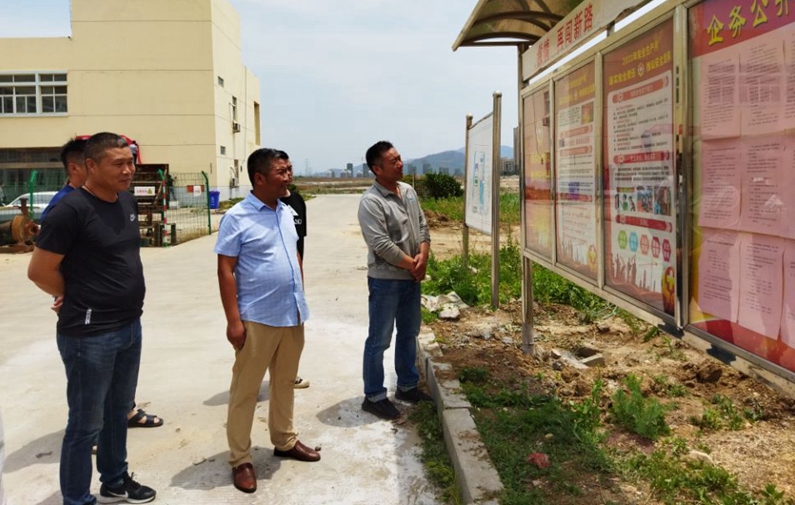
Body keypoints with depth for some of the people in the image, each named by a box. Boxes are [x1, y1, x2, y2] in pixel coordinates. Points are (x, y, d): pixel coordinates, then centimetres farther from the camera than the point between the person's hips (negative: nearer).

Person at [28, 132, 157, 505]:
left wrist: (125, 300, 12)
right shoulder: (71, 209, -18)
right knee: (86, 423, 5)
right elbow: (39, 271, -14)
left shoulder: (127, 200, 5)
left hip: (130, 327, 8)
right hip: (90, 334, -8)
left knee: (118, 410, 21)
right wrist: (77, 299, 1)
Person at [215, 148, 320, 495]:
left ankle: (285, 441, 36)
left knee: (285, 382, 19)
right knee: (245, 390, 5)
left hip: (293, 315, 7)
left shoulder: (286, 212, 8)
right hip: (257, 319, -7)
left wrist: (300, 299, 15)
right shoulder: (237, 218, -12)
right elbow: (225, 270, -14)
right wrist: (233, 320, -17)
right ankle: (240, 459, 17)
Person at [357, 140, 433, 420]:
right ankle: (374, 396, 13)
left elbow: (422, 226, 10)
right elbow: (382, 245, -23)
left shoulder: (409, 191, 7)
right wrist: (412, 265, -14)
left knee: (409, 333, 19)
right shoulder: (371, 202, -18)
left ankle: (407, 386, 34)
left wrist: (423, 256, -7)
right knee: (379, 340, 1)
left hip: (412, 277, 8)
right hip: (385, 280, -8)